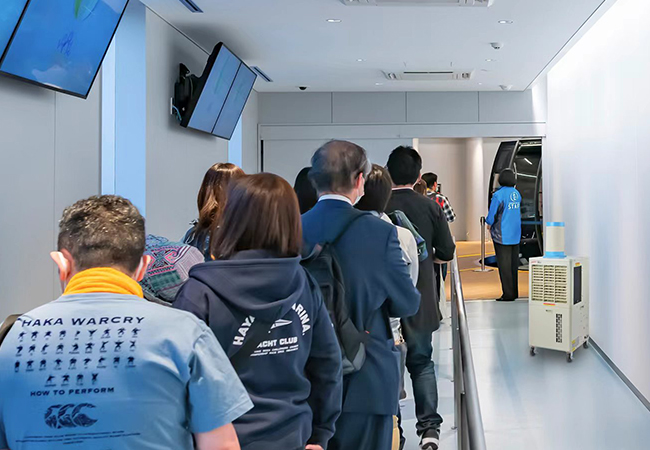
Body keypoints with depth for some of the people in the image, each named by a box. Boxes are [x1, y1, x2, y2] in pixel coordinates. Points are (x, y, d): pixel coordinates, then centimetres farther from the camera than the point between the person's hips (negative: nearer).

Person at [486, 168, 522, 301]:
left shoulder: (498, 195, -16)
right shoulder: (517, 194, 5)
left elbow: (492, 216, -14)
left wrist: (489, 224, 9)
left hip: (502, 234, -7)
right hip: (515, 234, 7)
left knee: (504, 264, -2)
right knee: (513, 263, 12)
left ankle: (508, 294, -1)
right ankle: (514, 291, 17)